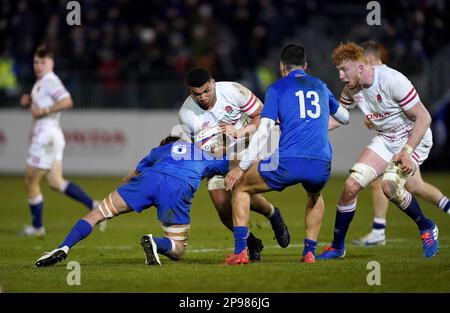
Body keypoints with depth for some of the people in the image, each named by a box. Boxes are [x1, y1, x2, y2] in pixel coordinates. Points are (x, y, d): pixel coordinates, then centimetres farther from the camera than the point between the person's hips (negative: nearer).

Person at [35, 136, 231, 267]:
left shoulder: (161, 150, 39)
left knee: (97, 214, 10)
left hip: (150, 178, 1)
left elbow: (128, 179, 43)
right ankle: (155, 243, -21)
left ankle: (63, 249, -13)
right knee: (177, 251, 14)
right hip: (179, 190, -1)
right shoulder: (208, 157, 37)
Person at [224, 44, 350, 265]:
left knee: (241, 187, 17)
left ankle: (240, 251, 5)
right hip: (321, 165, 4)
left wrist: (241, 168, 1)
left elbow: (263, 132, -1)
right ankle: (310, 251, 24)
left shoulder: (277, 89, 9)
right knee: (315, 195, 38)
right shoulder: (320, 86, 21)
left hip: (287, 162, -4)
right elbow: (344, 117, 37)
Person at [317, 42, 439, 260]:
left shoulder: (392, 81, -26)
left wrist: (406, 152, -29)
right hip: (384, 140, 7)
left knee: (389, 186, -29)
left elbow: (423, 118, -23)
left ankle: (427, 228, -3)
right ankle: (337, 247, 8)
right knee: (352, 185, -8)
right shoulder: (352, 89, -4)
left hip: (414, 139, -6)